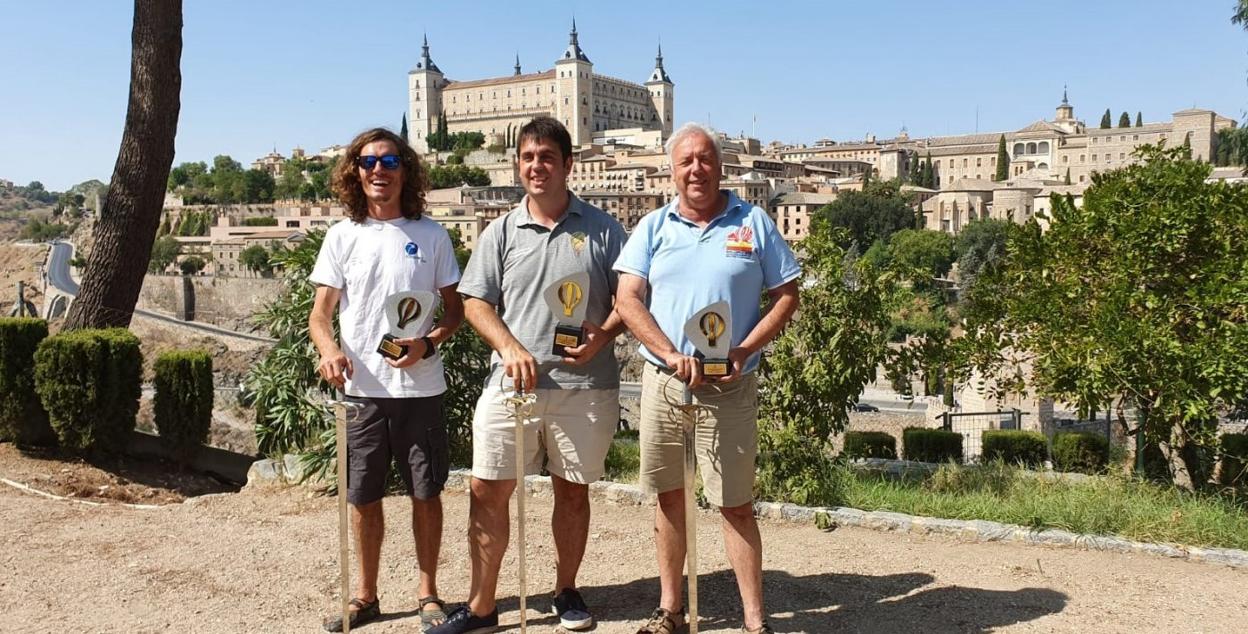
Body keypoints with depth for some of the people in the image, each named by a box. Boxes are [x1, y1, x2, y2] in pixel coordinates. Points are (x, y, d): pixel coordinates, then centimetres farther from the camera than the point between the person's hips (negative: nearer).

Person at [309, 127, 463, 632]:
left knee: (426, 493, 7)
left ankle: (428, 592, 24)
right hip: (360, 387, 1)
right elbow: (320, 314, 3)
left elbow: (456, 309, 6)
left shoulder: (431, 235, 3)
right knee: (363, 496, 9)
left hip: (420, 386, -1)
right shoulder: (343, 236, 4)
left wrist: (427, 343, -13)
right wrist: (329, 349, -19)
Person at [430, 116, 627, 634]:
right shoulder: (501, 232, 8)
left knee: (572, 490, 11)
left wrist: (602, 335, -14)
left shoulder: (601, 228, 4)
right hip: (512, 382, 1)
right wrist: (511, 348, -10)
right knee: (487, 490, 2)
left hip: (585, 384, -1)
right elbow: (475, 301, 6)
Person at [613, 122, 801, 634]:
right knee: (669, 496, 12)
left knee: (736, 504, 1)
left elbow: (786, 294, 3)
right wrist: (672, 356, -15)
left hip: (729, 386, -2)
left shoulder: (753, 223, 3)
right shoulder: (654, 227, 6)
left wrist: (744, 351, -11)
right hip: (662, 380, 2)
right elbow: (627, 299, -2)